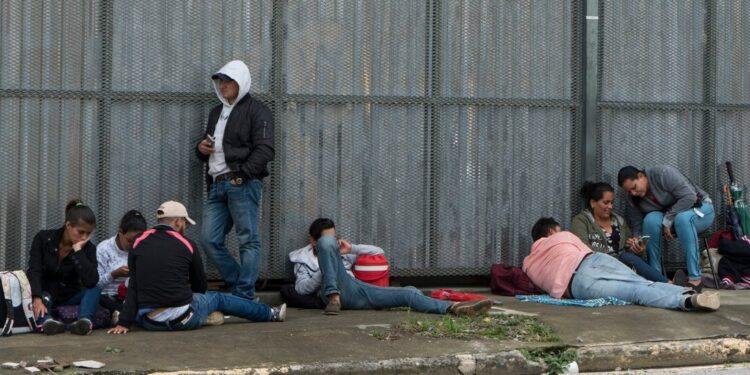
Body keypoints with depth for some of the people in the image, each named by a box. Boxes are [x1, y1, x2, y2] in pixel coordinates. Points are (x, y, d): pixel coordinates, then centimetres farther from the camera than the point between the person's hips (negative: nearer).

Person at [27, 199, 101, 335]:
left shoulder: (88, 248, -9)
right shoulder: (43, 238, -10)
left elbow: (91, 282, -24)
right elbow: (34, 272, -20)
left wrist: (78, 251, -26)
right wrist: (37, 299, -37)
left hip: (69, 297, 1)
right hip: (44, 294, -1)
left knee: (95, 290, -27)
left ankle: (84, 320, -54)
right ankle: (47, 321, -63)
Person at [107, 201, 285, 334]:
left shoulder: (138, 243, 3)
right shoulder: (186, 244, 0)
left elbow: (133, 287, -3)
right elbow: (200, 284, 14)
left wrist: (124, 323, -5)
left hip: (149, 322, 1)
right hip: (183, 320, -1)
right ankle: (271, 314, 41)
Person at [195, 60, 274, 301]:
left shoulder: (256, 111, 0)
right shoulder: (216, 112, 25)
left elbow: (264, 150, -11)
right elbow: (208, 148, 35)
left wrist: (242, 175, -18)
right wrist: (201, 148, 11)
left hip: (242, 184, -8)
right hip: (217, 184, 8)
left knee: (248, 240, -5)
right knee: (210, 240, 3)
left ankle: (244, 296, -4)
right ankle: (238, 285, 15)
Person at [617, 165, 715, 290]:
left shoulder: (663, 173, -25)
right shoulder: (633, 199, -6)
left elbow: (689, 197, -29)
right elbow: (637, 226, -5)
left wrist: (667, 220, -29)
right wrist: (636, 240, -28)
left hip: (701, 209, -5)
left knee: (682, 218, -38)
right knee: (651, 219, -28)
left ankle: (695, 278, -36)